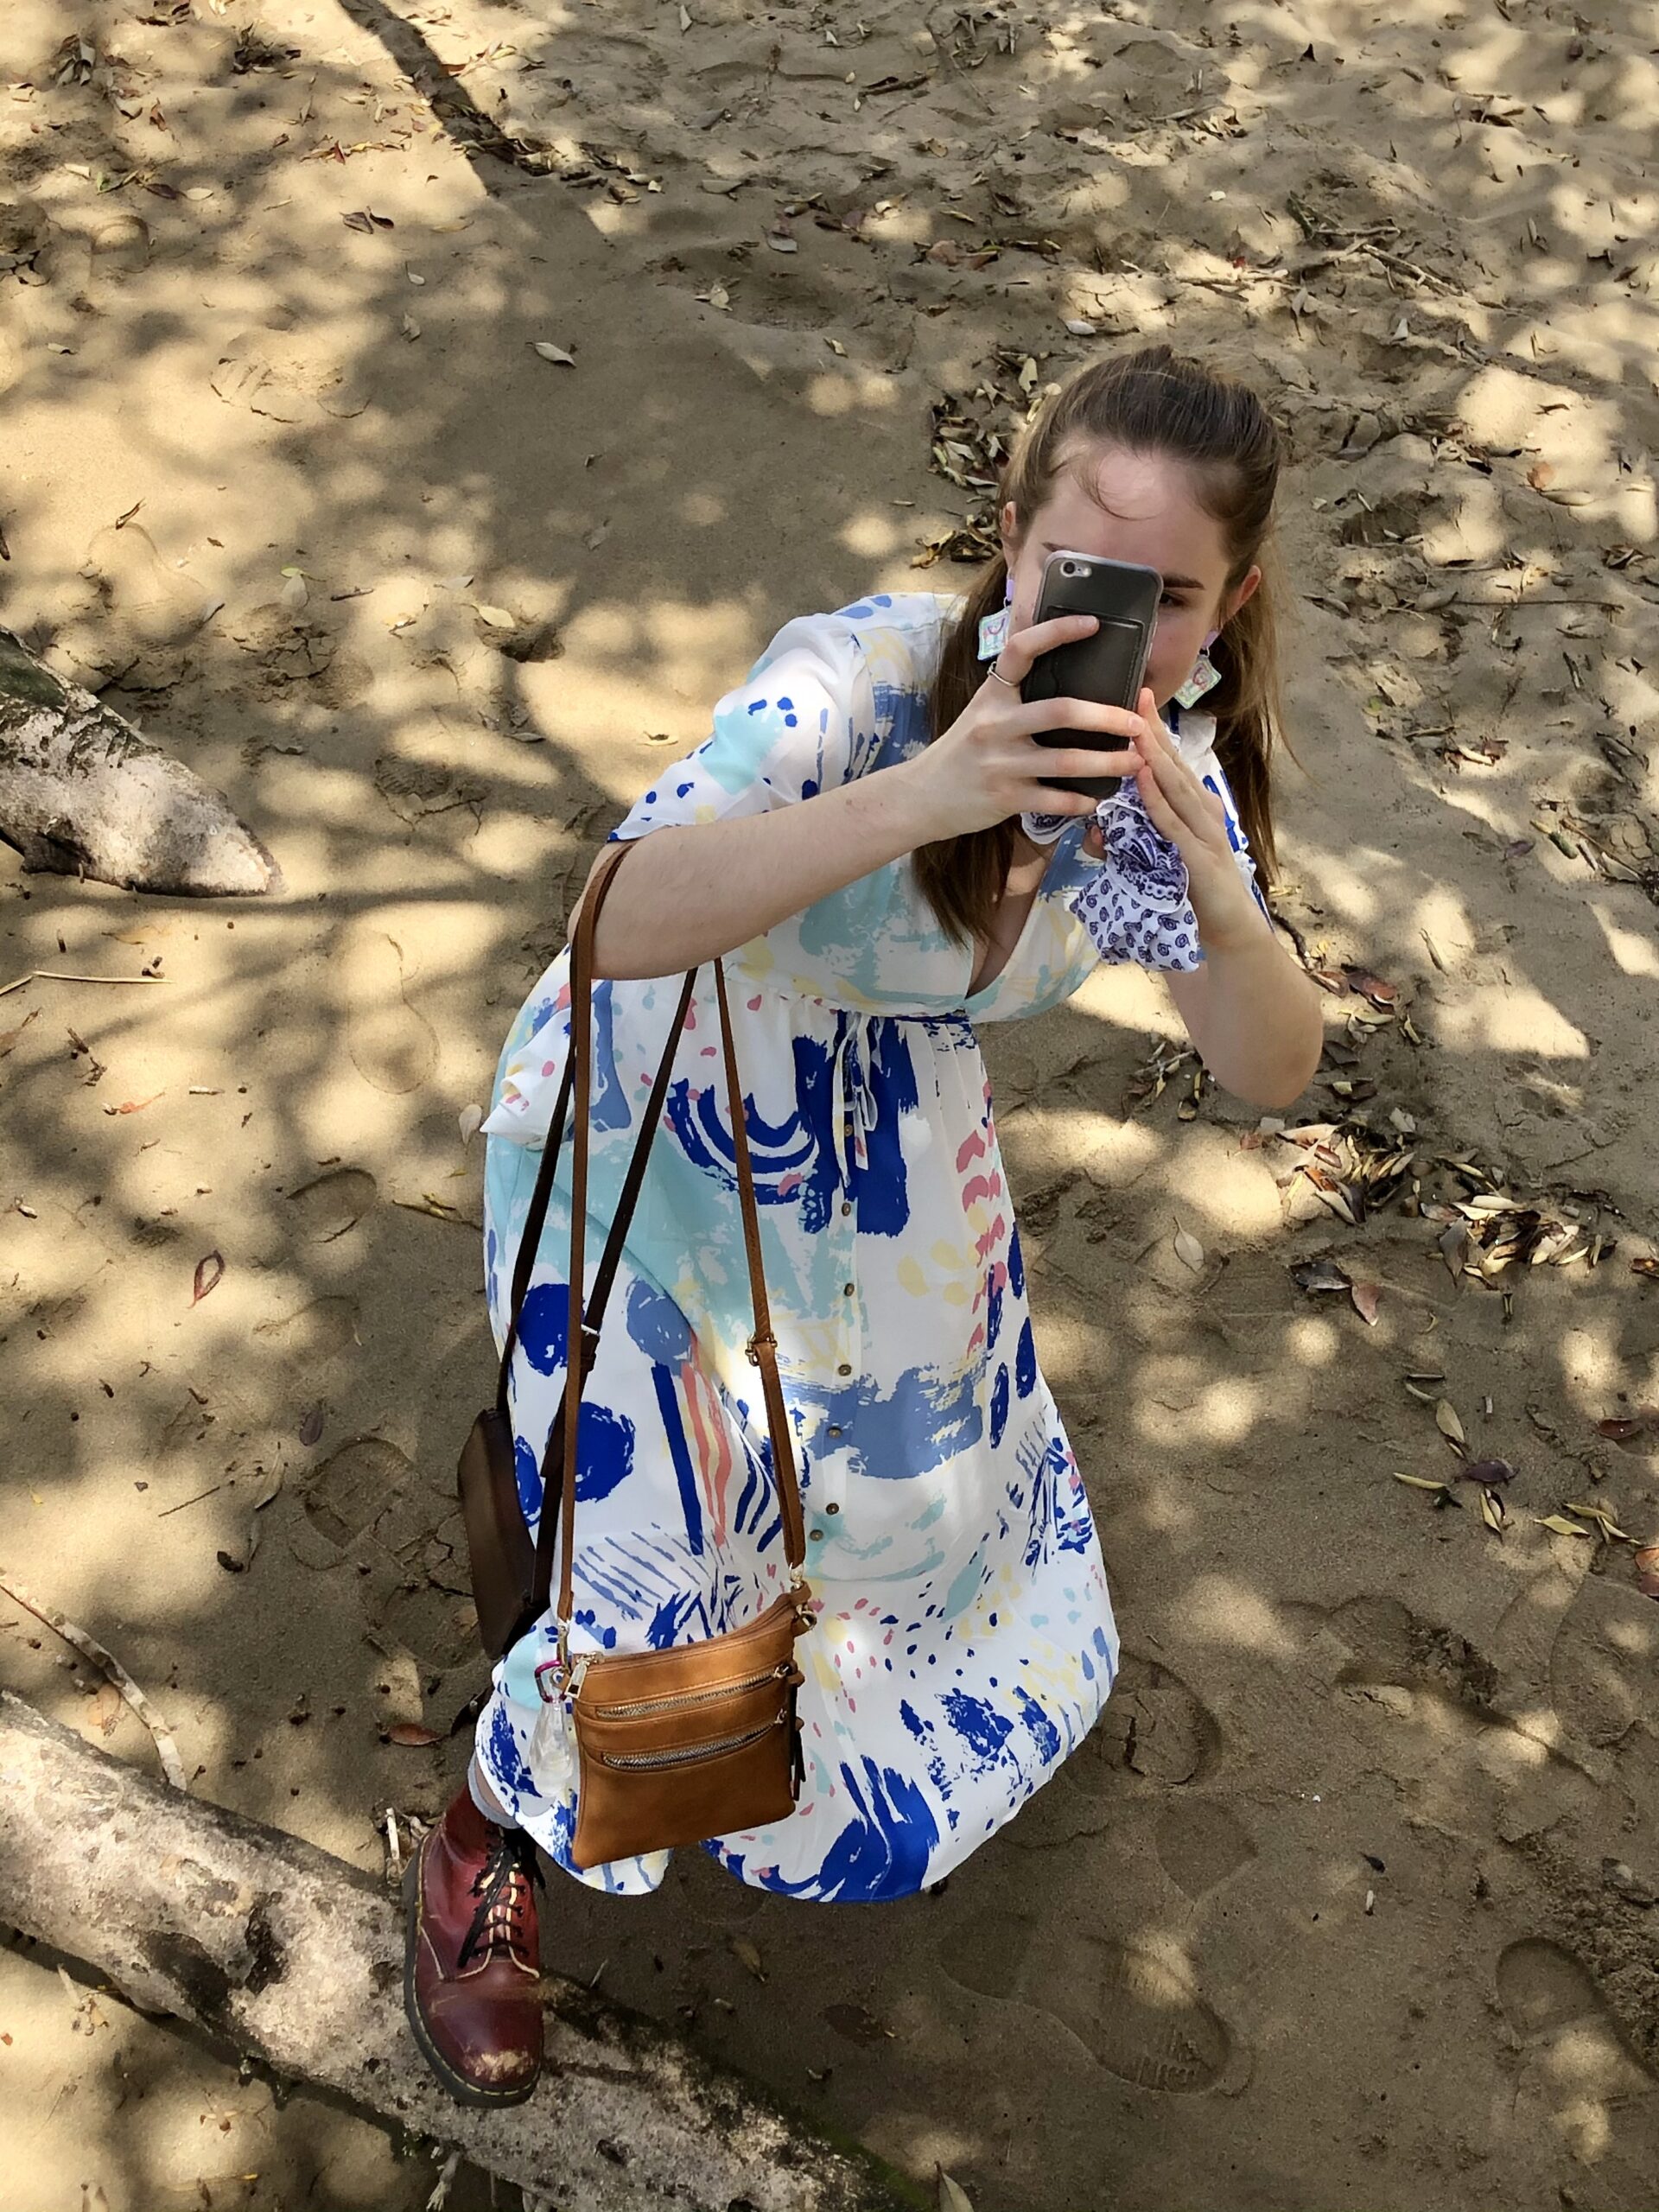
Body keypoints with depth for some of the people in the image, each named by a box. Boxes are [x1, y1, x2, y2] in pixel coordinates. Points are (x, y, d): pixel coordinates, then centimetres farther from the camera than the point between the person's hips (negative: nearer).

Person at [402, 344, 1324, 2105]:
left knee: (930, 1496, 23)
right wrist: (923, 793, -60)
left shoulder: (1166, 761, -16)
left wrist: (1218, 899, -40)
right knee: (664, 1557, -4)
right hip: (654, 1116, -5)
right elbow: (625, 925, -49)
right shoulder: (863, 676, -35)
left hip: (880, 1149, 6)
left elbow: (1268, 1072, -19)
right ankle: (481, 1854, 27)